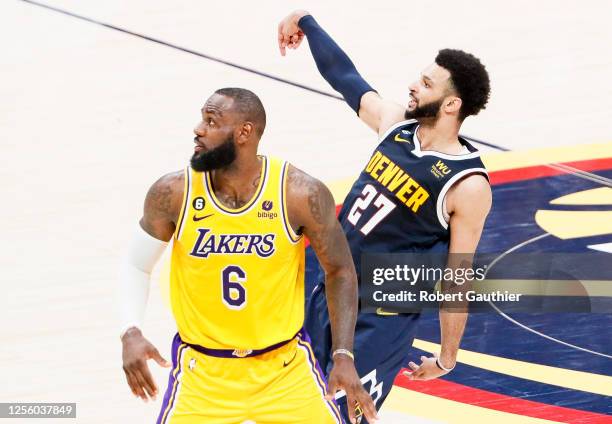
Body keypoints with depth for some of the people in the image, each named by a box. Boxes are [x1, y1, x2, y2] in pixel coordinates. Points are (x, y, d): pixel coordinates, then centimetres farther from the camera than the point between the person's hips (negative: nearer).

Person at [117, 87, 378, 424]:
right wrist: (130, 333, -14)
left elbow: (339, 271, -1)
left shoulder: (302, 194, -15)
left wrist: (343, 357, -8)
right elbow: (136, 266, 2)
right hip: (203, 369, 0)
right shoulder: (173, 193, -12)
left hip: (285, 364, 0)